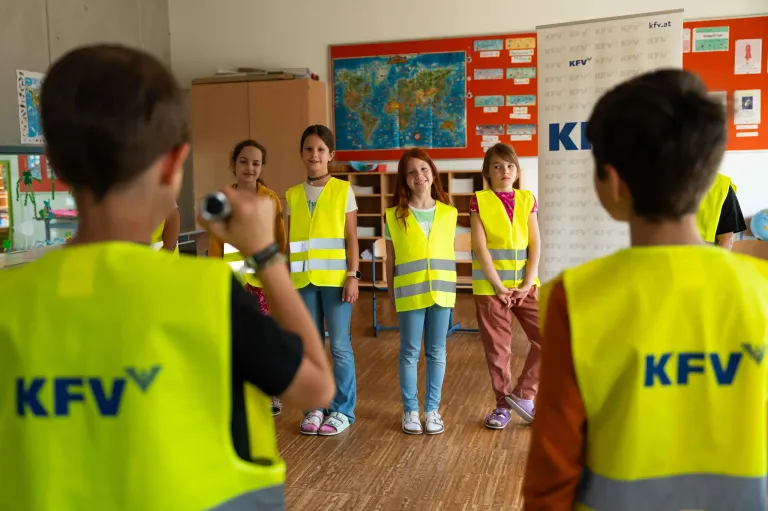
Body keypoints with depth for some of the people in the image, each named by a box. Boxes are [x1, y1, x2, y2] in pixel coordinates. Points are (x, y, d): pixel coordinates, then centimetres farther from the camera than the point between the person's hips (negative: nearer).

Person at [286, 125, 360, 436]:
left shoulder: (343, 191, 0)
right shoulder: (293, 195, 8)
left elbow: (351, 239, -2)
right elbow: (290, 242, 9)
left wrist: (352, 276, -9)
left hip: (335, 278, -3)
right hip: (303, 280, 3)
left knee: (339, 346, 1)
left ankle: (342, 410, 12)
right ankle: (315, 408, 20)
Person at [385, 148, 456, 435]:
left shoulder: (449, 213, 6)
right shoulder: (394, 216, 0)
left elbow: (449, 252, 10)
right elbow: (391, 259, 4)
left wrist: (448, 287, 7)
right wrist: (391, 292, 5)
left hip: (441, 291, 2)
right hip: (409, 293, -2)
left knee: (436, 352, 8)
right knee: (410, 353, 5)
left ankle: (432, 409, 19)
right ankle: (410, 410, 16)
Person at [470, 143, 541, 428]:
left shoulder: (527, 199, 6)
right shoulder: (479, 201, -3)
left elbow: (535, 245, 2)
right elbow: (480, 247, -9)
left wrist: (527, 284, -9)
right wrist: (498, 286, -13)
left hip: (524, 284, 3)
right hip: (490, 286, -3)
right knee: (497, 348, 5)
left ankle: (523, 394, 9)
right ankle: (503, 404, 19)